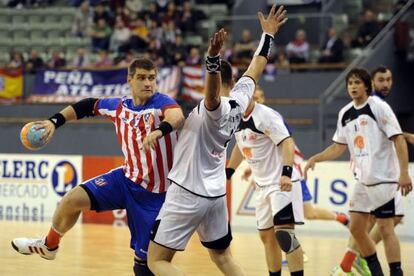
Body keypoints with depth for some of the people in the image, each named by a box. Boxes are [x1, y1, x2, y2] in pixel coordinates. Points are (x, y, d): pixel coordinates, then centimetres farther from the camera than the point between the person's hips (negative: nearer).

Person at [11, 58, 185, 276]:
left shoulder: (161, 102, -17)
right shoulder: (119, 107, 0)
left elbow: (177, 117, -40)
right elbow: (87, 106, 17)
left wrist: (159, 131, -61)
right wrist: (55, 121, 8)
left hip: (154, 193, -4)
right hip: (127, 178, 5)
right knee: (73, 198, -7)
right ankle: (48, 246, 20)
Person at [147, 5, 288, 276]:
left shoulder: (214, 107, -19)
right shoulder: (240, 101, 1)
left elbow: (213, 91, -43)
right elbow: (256, 68, 15)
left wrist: (213, 57, -58)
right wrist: (268, 34, 25)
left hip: (188, 193, -8)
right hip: (216, 193, 8)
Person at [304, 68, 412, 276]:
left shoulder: (378, 107, -10)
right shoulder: (345, 114, 9)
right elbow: (339, 147, 20)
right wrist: (316, 158, 8)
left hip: (384, 178, -7)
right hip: (362, 179, 7)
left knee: (386, 229, -8)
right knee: (356, 228, 7)